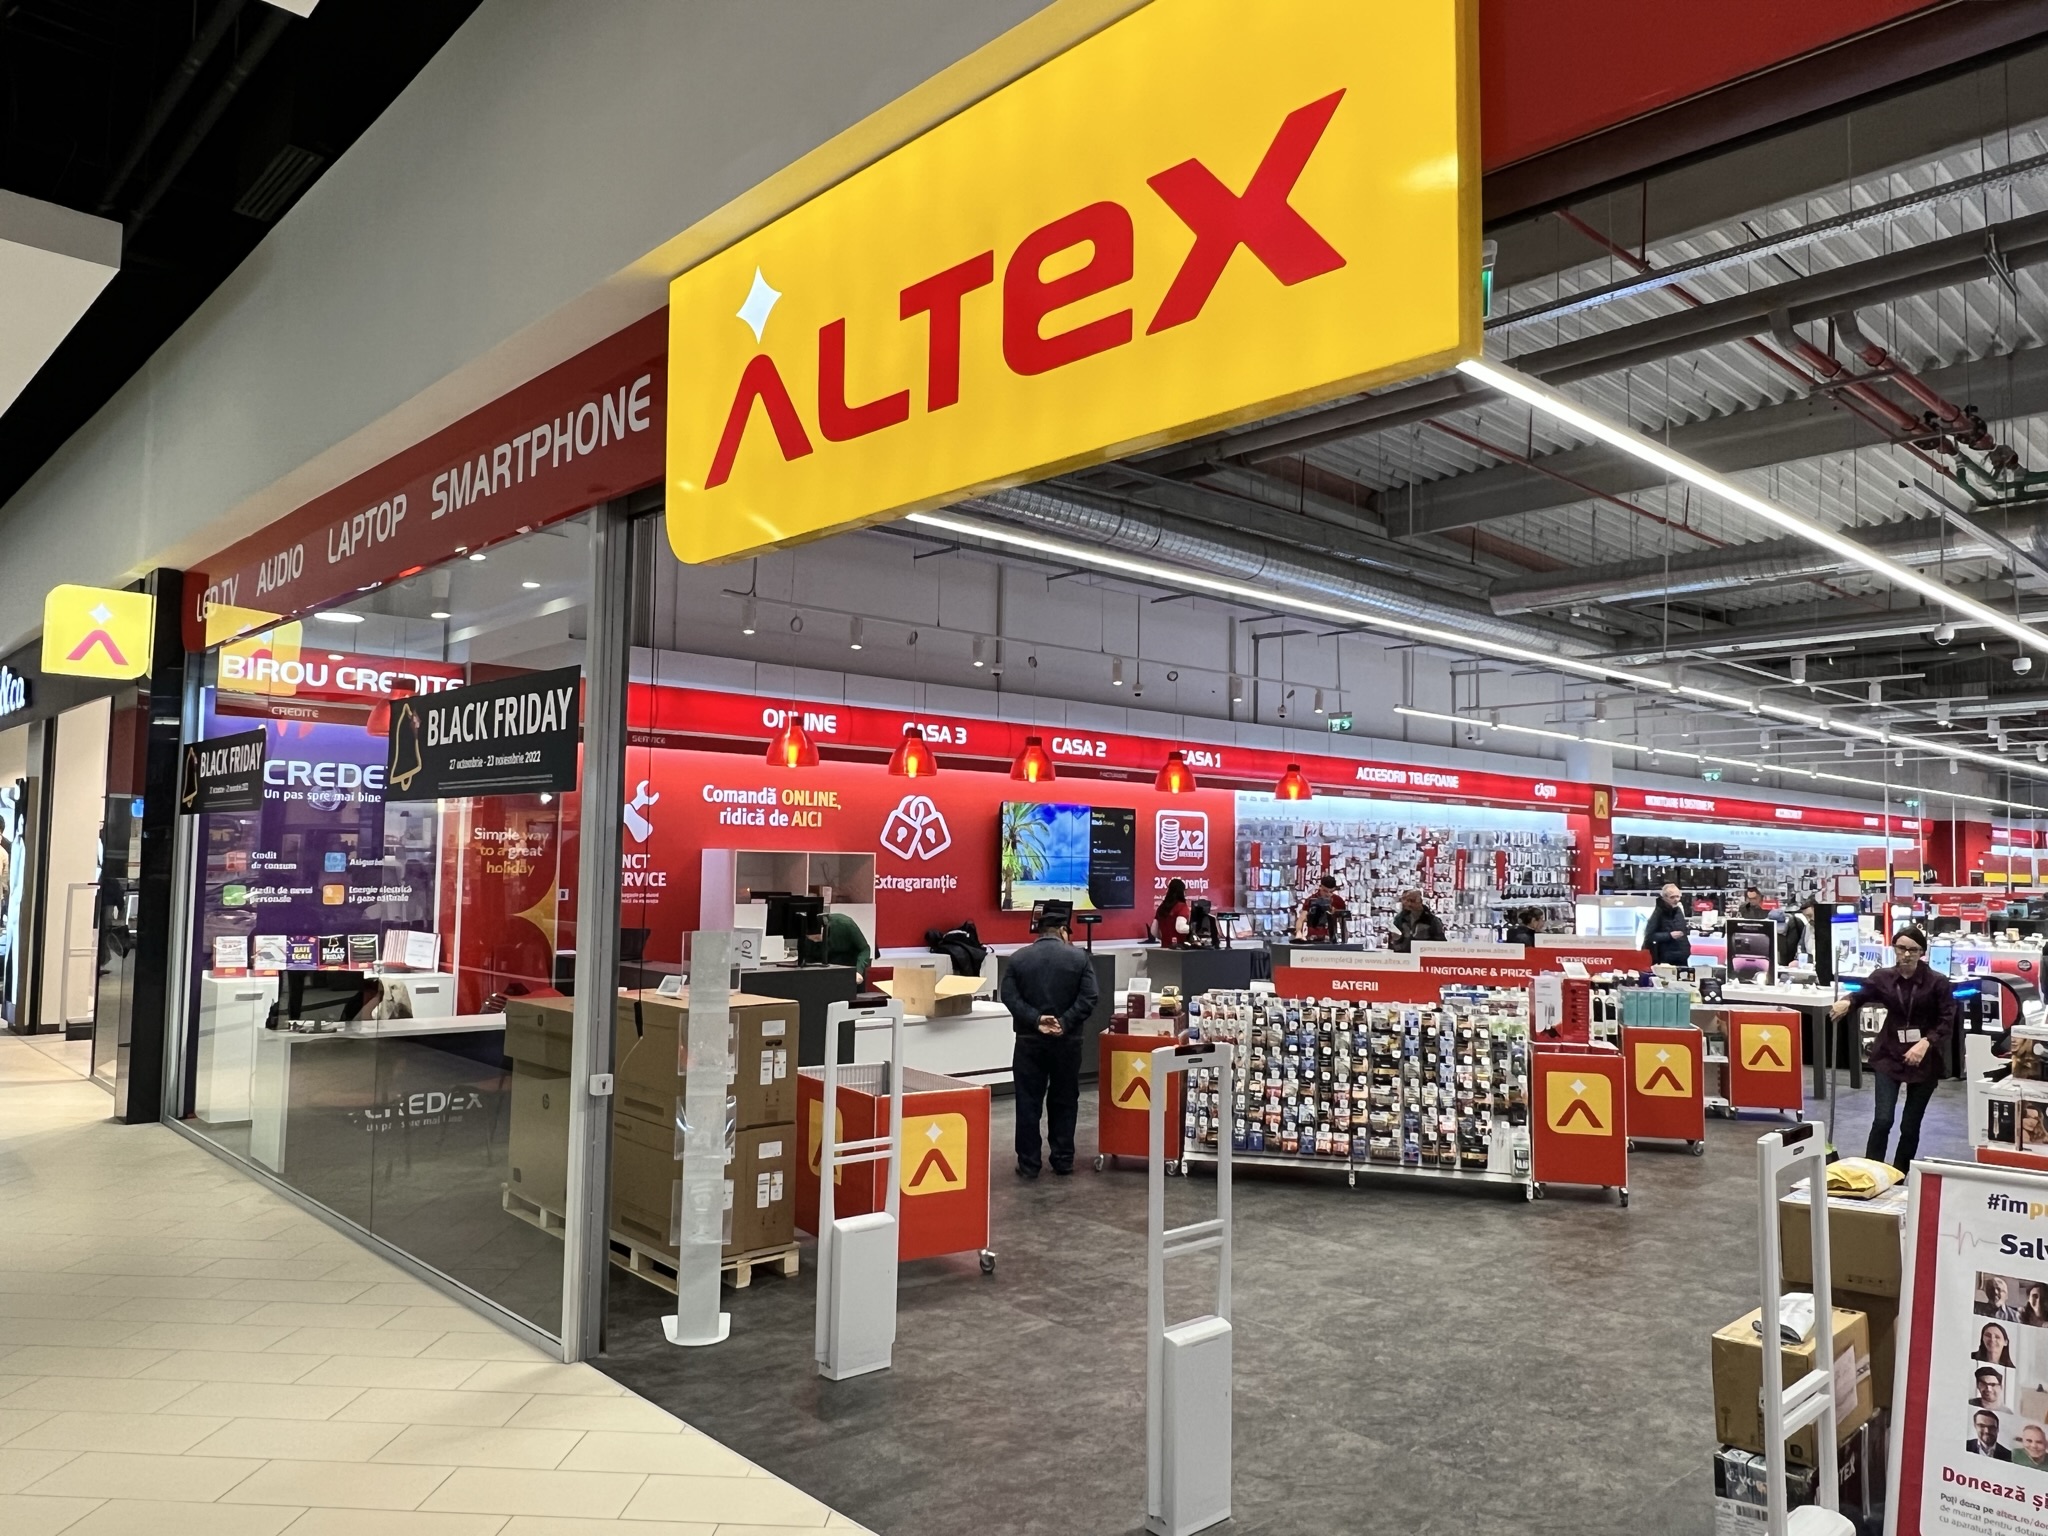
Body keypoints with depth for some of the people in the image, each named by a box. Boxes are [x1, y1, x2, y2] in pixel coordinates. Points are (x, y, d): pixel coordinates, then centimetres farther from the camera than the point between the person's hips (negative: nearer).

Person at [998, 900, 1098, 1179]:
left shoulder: (1017, 958, 1)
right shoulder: (1079, 958, -1)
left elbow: (1009, 997, -8)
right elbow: (1088, 998, -11)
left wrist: (1036, 1020, -14)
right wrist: (1064, 1023, -14)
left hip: (1029, 1040, 0)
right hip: (1067, 1041, 0)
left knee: (1028, 1102, 5)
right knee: (1064, 1101, 11)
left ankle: (1028, 1164, 8)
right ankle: (1063, 1161, 16)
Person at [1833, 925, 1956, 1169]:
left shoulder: (1937, 982, -10)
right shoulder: (1882, 977, -4)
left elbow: (1947, 1021, -11)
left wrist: (1926, 1043, -27)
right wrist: (1847, 1001, -21)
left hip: (1924, 1060, -1)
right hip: (1889, 1055, 1)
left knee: (1910, 1126, 9)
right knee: (1882, 1120, -8)